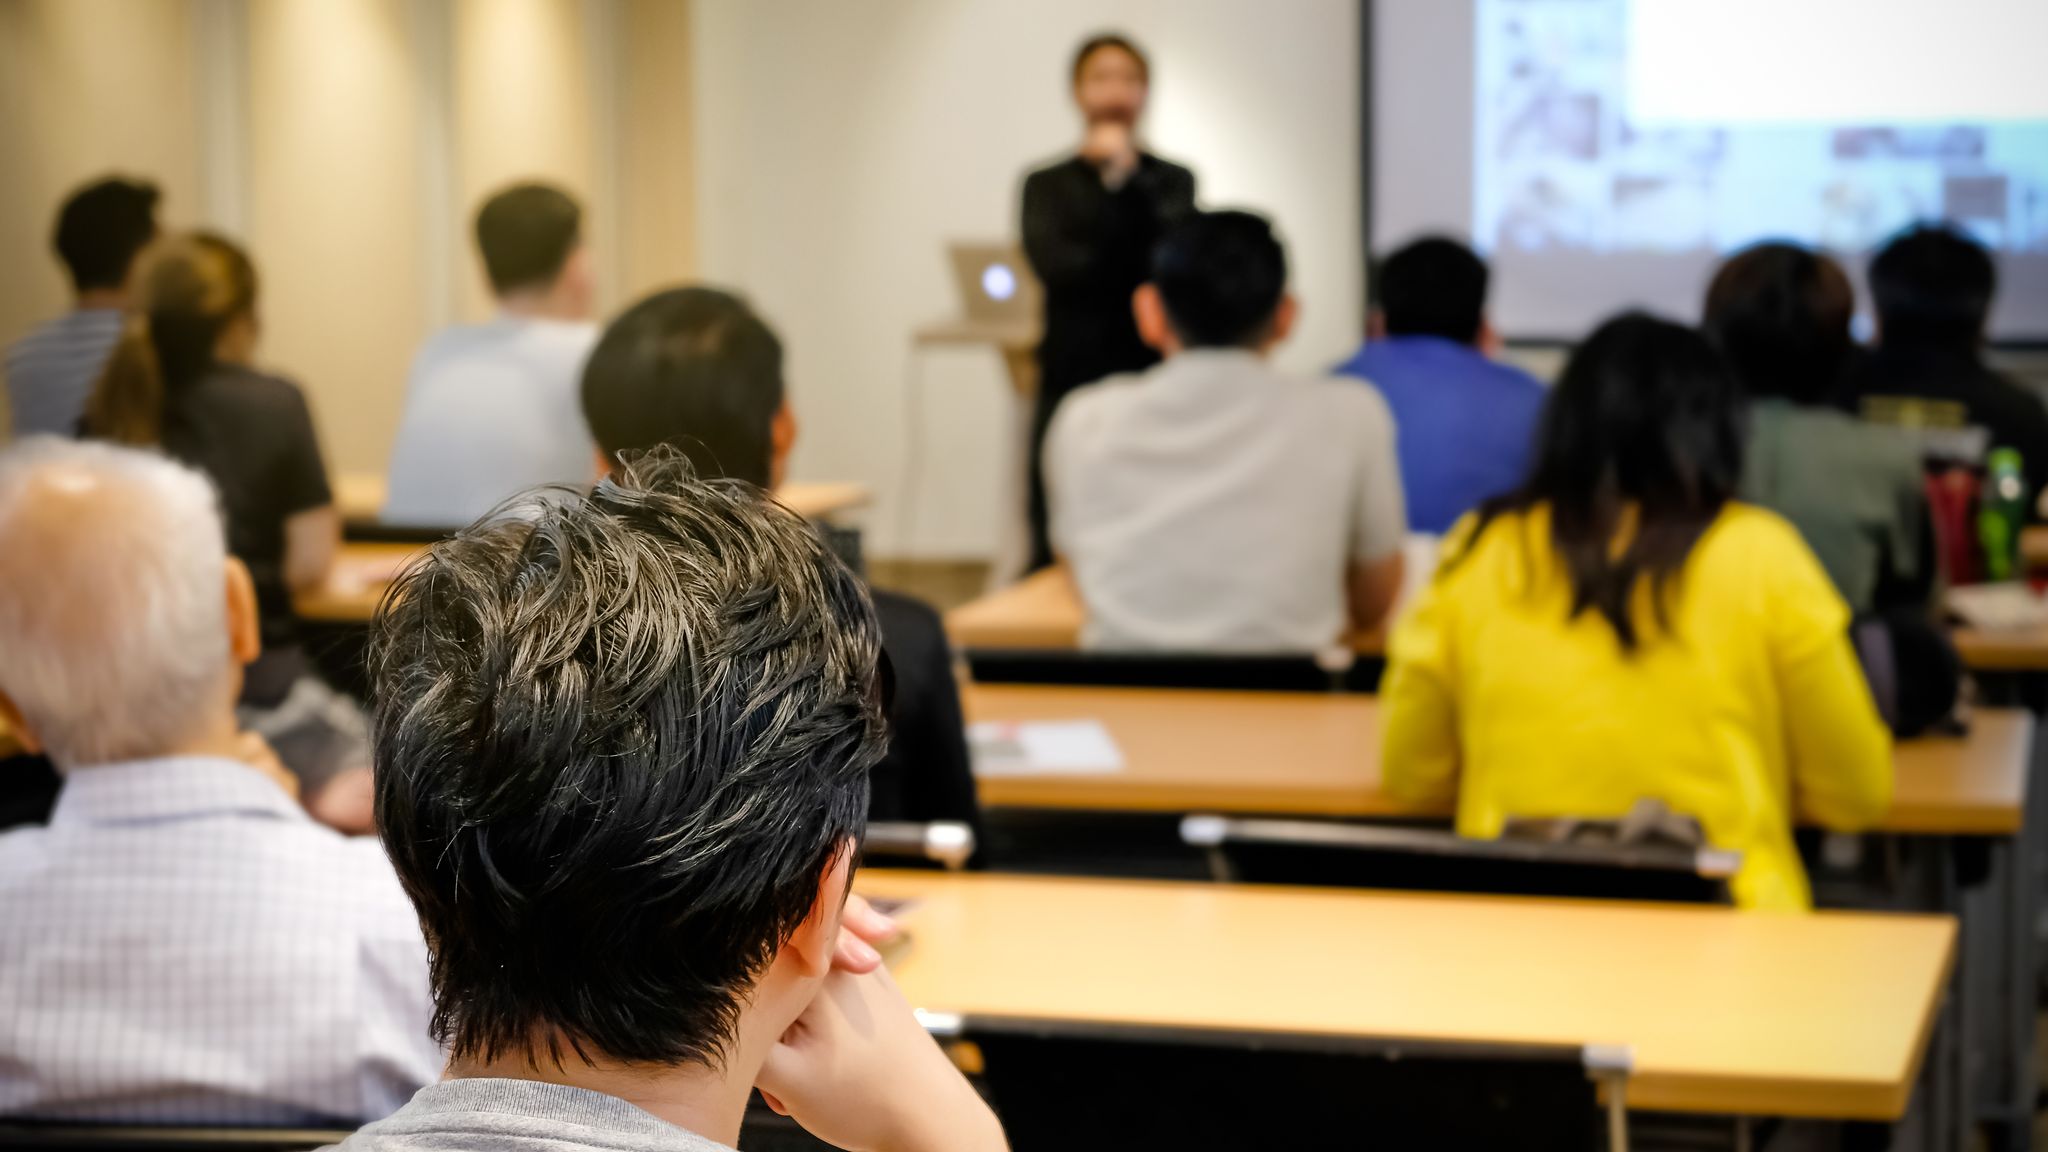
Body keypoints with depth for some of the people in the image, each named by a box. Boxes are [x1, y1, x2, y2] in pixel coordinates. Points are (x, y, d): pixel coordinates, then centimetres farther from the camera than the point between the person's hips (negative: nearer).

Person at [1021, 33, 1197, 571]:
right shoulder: (1047, 186, 10)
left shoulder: (1172, 181, 9)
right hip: (1071, 386, 1)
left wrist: (1126, 176, -10)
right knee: (1053, 555, -3)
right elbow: (1056, 264, -8)